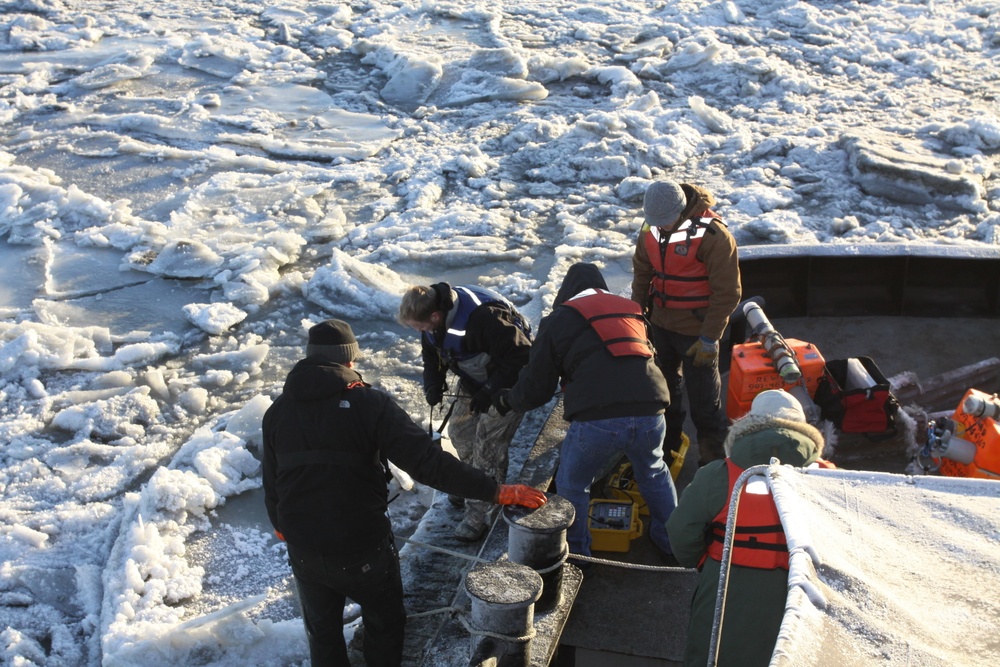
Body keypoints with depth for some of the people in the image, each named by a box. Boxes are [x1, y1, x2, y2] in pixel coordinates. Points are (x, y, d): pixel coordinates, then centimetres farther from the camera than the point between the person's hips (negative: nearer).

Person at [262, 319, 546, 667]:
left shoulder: (277, 411, -1)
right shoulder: (369, 403, -15)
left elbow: (271, 481, 9)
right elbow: (427, 461, -24)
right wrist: (496, 491, -22)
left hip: (303, 550, 4)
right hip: (362, 549, -4)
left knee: (322, 631, 25)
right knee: (384, 623, 22)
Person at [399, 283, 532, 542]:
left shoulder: (483, 318, -38)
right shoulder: (433, 323, -11)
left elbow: (520, 355, -32)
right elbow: (431, 353, 8)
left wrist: (491, 392, -30)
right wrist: (433, 384, -9)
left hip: (508, 381, -8)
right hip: (475, 380, 8)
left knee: (488, 443, -11)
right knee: (460, 431, 11)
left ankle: (479, 513, -3)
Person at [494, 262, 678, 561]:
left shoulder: (558, 320, 14)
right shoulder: (631, 311, 26)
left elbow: (535, 387, 14)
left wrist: (507, 400, 35)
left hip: (597, 420, -4)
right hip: (650, 413, 4)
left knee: (572, 486, 20)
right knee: (654, 474, 32)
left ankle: (576, 557, 30)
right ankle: (672, 544, 44)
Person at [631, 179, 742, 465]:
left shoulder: (713, 235, -23)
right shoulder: (651, 229, -4)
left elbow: (727, 292, -19)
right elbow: (642, 273, 12)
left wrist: (710, 338, -17)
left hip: (697, 332, -6)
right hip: (661, 324, 6)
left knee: (703, 399, 4)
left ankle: (713, 460, 20)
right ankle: (667, 442, 41)